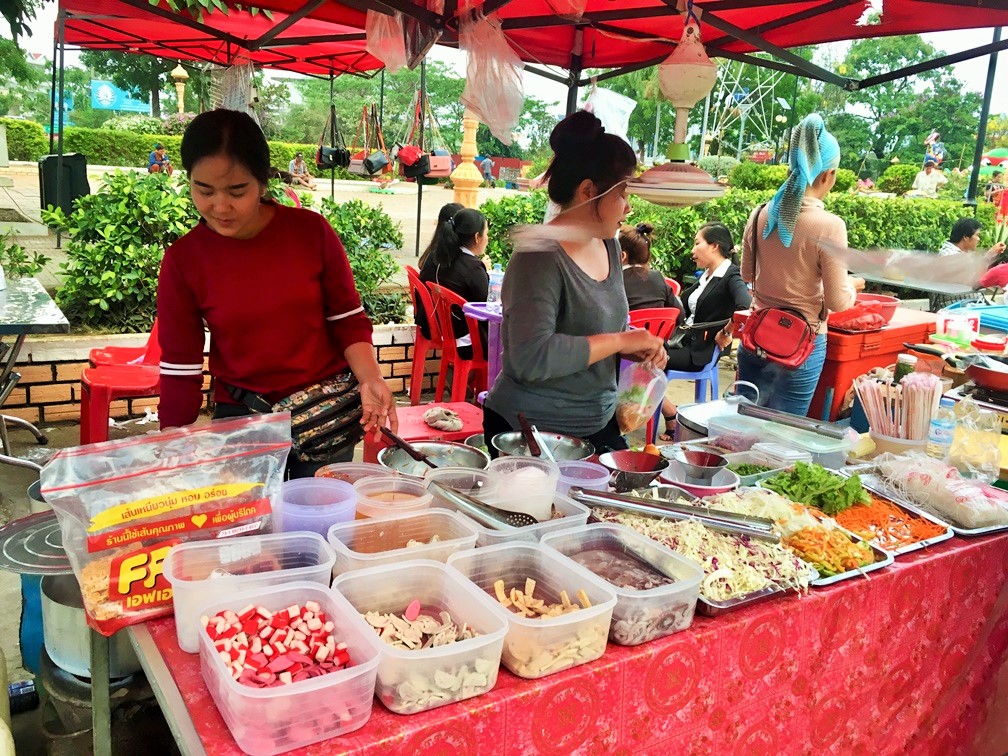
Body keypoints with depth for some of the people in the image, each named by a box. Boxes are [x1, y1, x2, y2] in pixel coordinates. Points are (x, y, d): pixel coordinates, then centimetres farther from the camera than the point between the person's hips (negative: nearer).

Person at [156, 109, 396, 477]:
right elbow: (180, 369, -4)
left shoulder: (312, 231, -8)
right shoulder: (182, 261, -6)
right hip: (239, 418, 1)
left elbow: (348, 319, 0)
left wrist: (370, 380, -15)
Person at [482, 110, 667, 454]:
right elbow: (531, 358, -32)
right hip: (531, 434, -8)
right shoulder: (540, 256, -21)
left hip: (599, 423, 8)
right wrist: (619, 341, -23)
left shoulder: (608, 246, 5)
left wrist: (638, 345, -1)